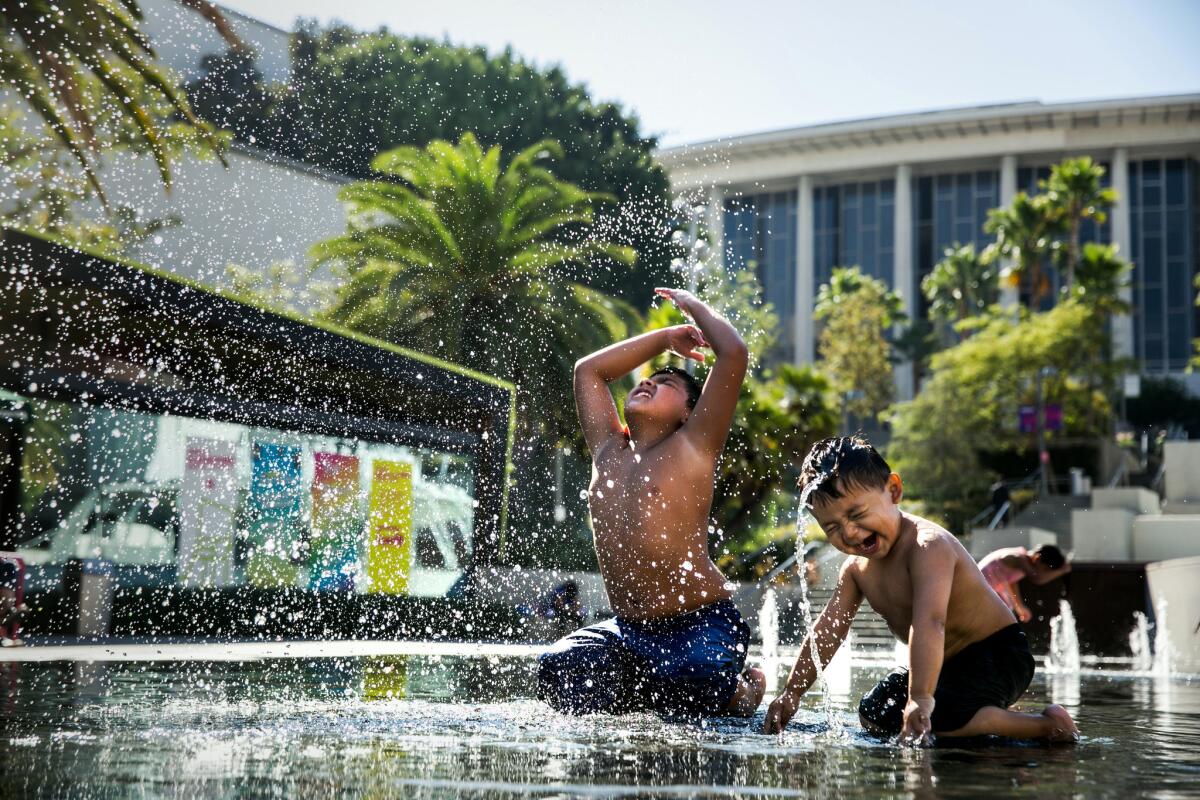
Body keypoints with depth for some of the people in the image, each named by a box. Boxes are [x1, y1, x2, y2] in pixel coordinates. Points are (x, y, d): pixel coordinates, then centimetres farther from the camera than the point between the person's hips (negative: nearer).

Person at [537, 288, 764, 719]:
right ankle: (648, 689, 9)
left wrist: (694, 306, 7)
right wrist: (667, 337, 27)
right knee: (560, 670, -19)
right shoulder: (608, 452, 14)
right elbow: (589, 369, 27)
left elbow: (734, 353, -10)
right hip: (627, 631, 5)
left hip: (701, 627, -5)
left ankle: (742, 689, 13)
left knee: (688, 710, -22)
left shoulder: (692, 448, -1)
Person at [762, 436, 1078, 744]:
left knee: (924, 720, -31)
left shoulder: (928, 546, -29)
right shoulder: (856, 567, 0)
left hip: (998, 655, -10)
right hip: (950, 663, 10)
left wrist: (921, 698, -54)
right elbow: (826, 632, 9)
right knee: (874, 715, 17)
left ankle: (1046, 725, -17)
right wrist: (792, 693, 4)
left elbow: (929, 624, -44)